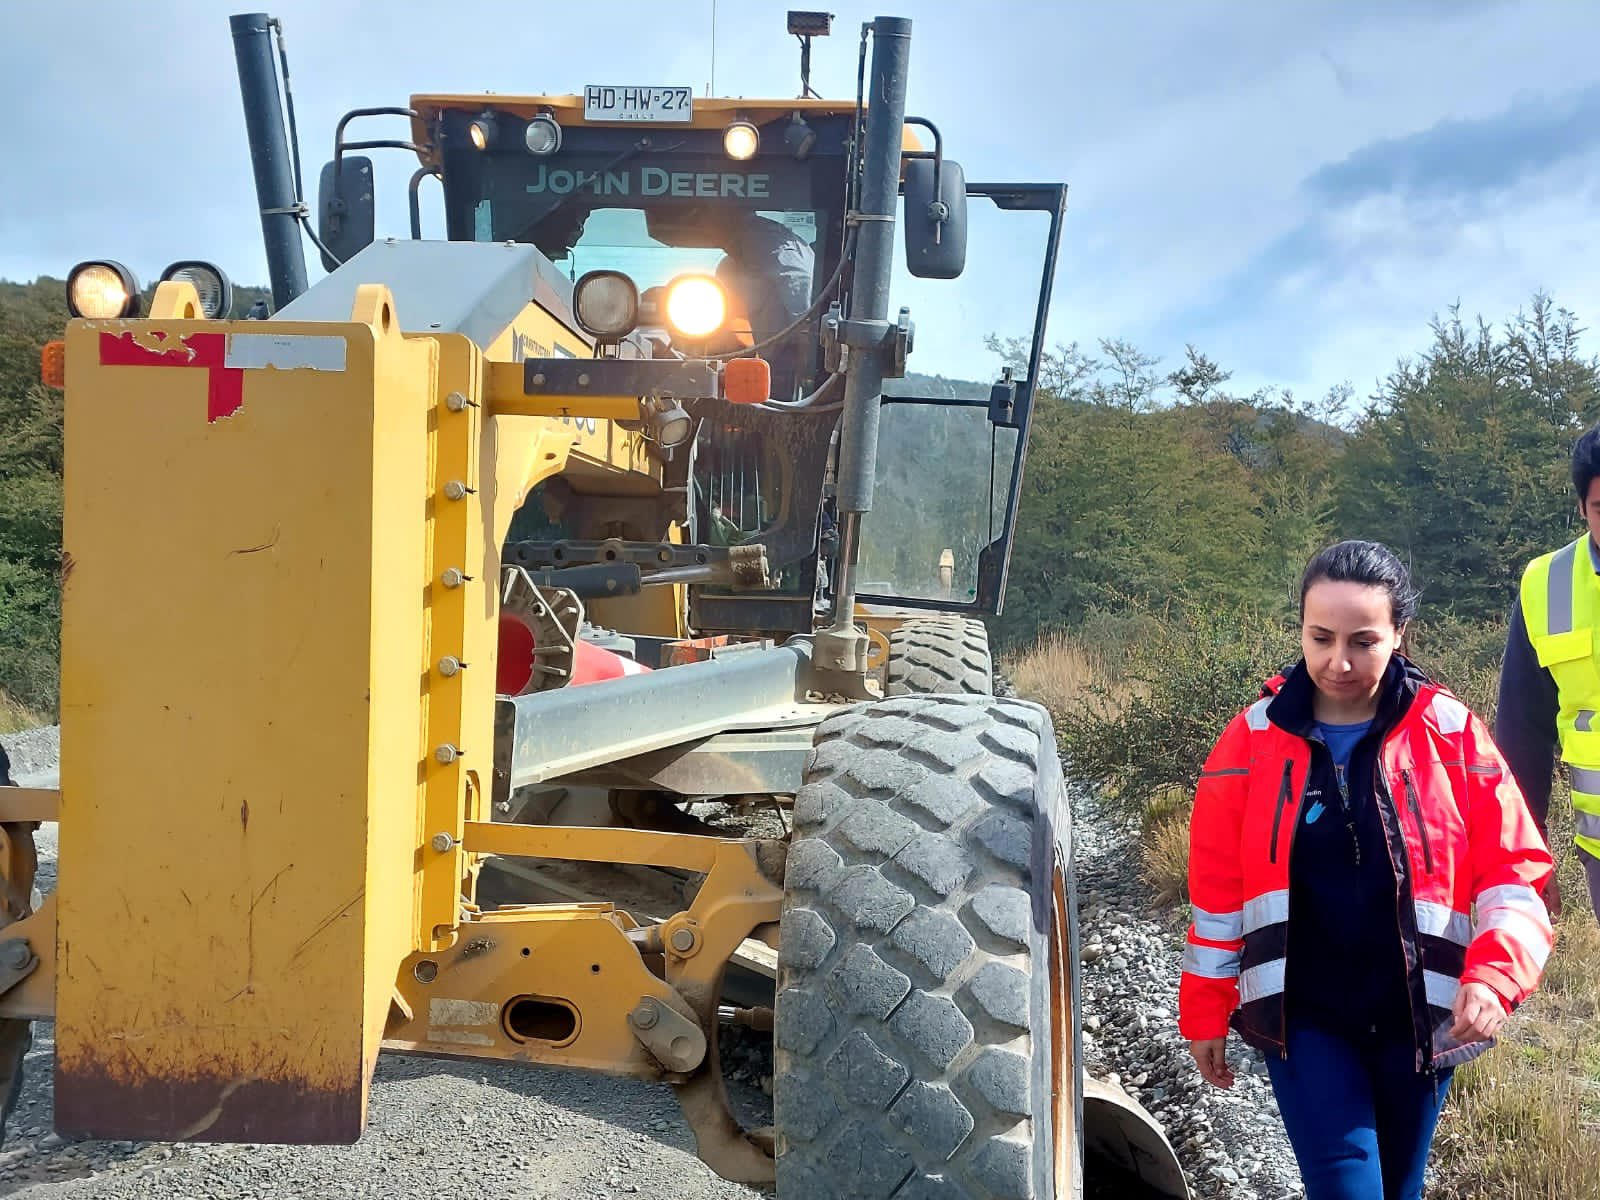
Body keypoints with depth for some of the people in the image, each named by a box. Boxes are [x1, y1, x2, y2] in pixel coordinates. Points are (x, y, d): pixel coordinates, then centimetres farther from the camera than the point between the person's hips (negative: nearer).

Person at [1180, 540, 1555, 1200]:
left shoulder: (1452, 735, -7)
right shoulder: (1253, 740, -6)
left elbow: (1513, 872, -6)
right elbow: (1218, 891, 0)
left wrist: (1494, 976, -22)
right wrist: (1205, 1013, 3)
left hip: (1419, 1020, 1)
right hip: (1303, 1021, -1)